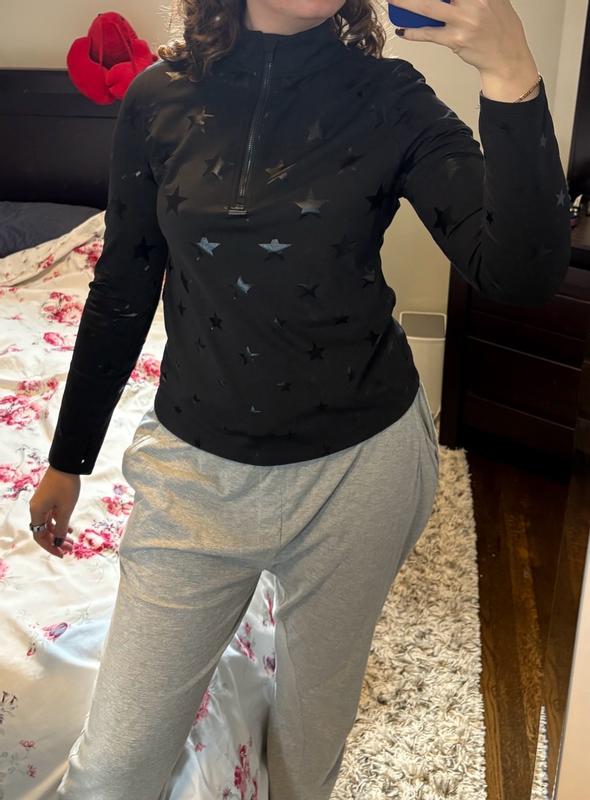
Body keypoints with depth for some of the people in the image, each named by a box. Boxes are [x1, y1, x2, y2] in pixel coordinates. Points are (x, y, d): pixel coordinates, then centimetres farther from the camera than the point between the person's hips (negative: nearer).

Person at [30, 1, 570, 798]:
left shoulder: (389, 99, -8)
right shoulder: (159, 98, -3)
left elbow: (522, 275, -19)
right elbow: (122, 290, 5)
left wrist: (511, 75, -32)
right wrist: (67, 459, 12)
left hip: (358, 464, 0)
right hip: (198, 463, 1)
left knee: (315, 713, 21)